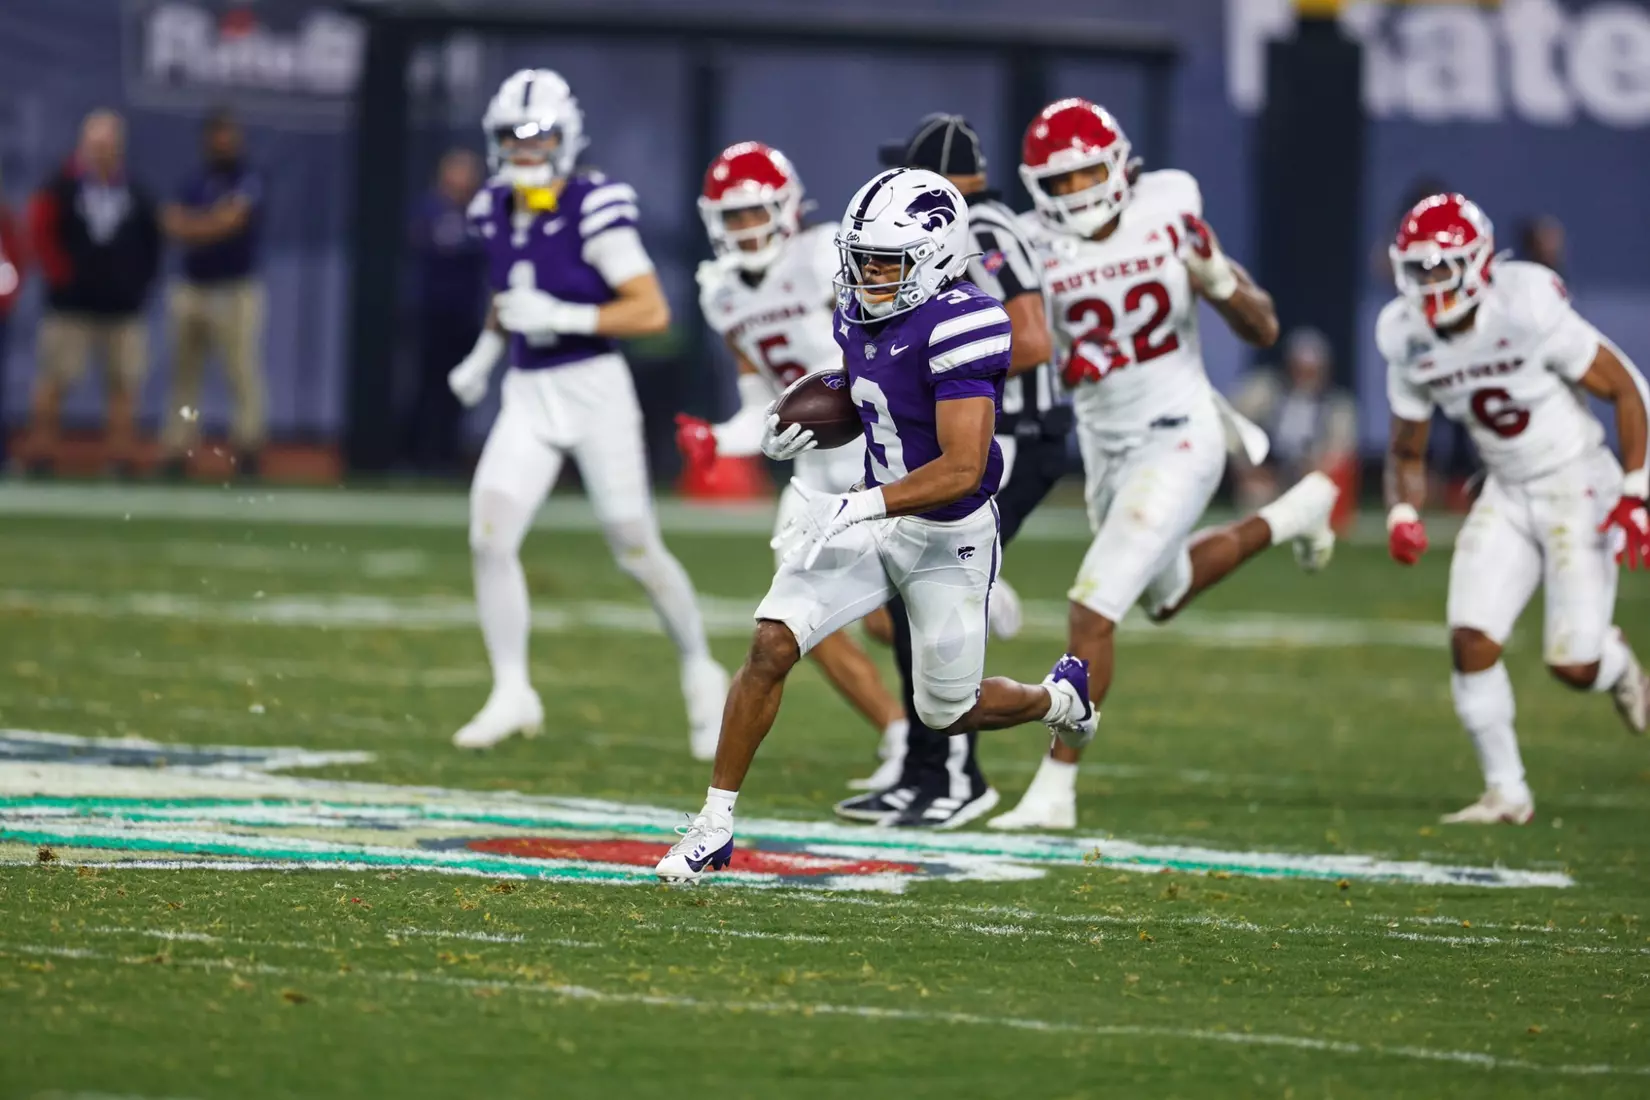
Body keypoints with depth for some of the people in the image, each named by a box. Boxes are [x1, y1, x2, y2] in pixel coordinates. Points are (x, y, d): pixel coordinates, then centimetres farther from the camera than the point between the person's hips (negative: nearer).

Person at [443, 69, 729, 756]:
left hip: (594, 390, -5)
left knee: (635, 549, 3)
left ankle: (699, 673, 25)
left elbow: (652, 311, -18)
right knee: (489, 537, -10)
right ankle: (512, 694, -2)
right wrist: (484, 354, 11)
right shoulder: (494, 211, 5)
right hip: (526, 396, 5)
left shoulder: (594, 210, -16)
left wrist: (559, 316, -24)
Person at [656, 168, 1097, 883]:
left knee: (948, 713, 11)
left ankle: (1059, 696, 44)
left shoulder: (958, 327, -26)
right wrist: (803, 431, -2)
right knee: (771, 644, -11)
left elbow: (961, 470, -31)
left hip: (947, 539, -6)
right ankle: (714, 826, -4)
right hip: (874, 519, 6)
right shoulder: (859, 315, -1)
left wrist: (854, 508, -37)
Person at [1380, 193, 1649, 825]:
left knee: (1574, 665, -8)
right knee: (1471, 640, -9)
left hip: (1579, 485, -5)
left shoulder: (1530, 315, -24)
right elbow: (1407, 452, 9)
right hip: (1508, 495, 5)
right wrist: (1403, 515, -11)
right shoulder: (1413, 345, -6)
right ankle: (1505, 792, 6)